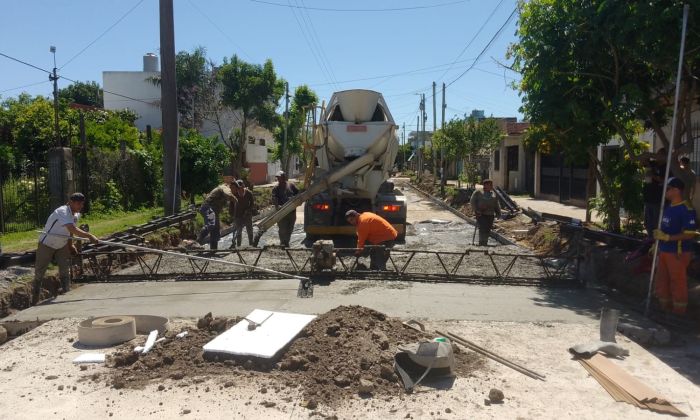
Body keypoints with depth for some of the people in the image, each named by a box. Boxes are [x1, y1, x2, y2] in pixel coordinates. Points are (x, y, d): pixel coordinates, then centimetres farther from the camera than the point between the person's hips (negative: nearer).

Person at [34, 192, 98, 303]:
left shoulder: (77, 215, -6)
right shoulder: (62, 212, -31)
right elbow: (73, 229, -45)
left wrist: (70, 245, 7)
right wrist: (89, 236, -50)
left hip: (62, 245, 6)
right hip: (46, 244, -6)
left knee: (65, 272, -2)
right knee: (39, 273, 6)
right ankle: (34, 301, 19)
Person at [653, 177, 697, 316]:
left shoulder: (686, 210, -17)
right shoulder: (668, 207, 10)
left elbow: (689, 234, -21)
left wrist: (667, 237, -25)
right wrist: (657, 243, 18)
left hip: (678, 253, -9)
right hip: (664, 251, 9)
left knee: (678, 282, 2)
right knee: (662, 280, 15)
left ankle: (678, 311, 14)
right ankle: (665, 307, 29)